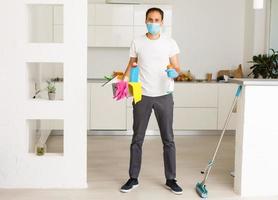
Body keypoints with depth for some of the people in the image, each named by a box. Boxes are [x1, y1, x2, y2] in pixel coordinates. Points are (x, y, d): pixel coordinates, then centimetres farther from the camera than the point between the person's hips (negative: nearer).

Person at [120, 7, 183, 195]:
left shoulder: (170, 43, 1)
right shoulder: (137, 42, 4)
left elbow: (177, 68, 1)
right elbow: (131, 65, 11)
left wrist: (174, 72, -22)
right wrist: (123, 79, -7)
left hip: (164, 96, 0)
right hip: (142, 96, 1)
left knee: (168, 139, 4)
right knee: (137, 139, 7)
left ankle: (171, 179, 16)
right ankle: (133, 178, 18)